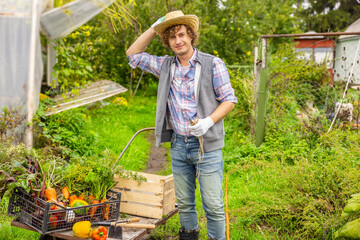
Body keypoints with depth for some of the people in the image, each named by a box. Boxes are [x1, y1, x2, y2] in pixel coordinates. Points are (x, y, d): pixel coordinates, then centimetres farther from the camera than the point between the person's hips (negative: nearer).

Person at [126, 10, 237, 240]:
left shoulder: (213, 64, -5)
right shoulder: (166, 66, 8)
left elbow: (229, 99, -5)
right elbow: (133, 54, 16)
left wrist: (209, 121, -21)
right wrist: (153, 28, 5)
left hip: (206, 146, -4)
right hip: (178, 144, 4)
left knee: (213, 205, -1)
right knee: (184, 202, 16)